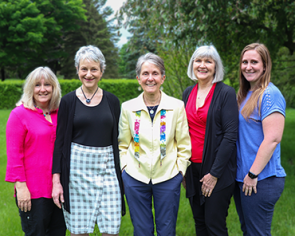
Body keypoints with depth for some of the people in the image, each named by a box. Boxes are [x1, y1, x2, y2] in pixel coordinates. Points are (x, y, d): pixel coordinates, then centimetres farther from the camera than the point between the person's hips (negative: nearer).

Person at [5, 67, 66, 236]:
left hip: (58, 188, 5)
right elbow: (14, 154, -9)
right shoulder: (19, 114, -5)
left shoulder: (59, 114, 9)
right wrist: (20, 185, -14)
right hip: (33, 192, -5)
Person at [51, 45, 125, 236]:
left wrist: (120, 174, 10)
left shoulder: (112, 101, 8)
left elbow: (116, 139, 13)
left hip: (107, 168, 2)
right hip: (77, 169, -2)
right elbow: (60, 141, 1)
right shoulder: (68, 101, 2)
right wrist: (56, 180, -5)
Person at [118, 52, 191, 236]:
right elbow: (123, 145, 9)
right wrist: (125, 166, -1)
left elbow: (184, 145, 3)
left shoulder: (177, 106, -4)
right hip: (135, 177, 1)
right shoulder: (128, 107, -1)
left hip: (168, 178, -1)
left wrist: (180, 170, -3)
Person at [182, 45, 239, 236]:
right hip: (192, 168, 6)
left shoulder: (226, 93, -9)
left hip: (217, 170, -5)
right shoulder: (188, 93, 9)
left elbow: (230, 135, -13)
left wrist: (215, 173, -16)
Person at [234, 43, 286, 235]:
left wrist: (253, 174, -18)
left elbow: (273, 138, -20)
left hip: (262, 179, -9)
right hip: (241, 177, 9)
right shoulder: (245, 95, 13)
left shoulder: (270, 94, -13)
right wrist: (244, 175, 12)